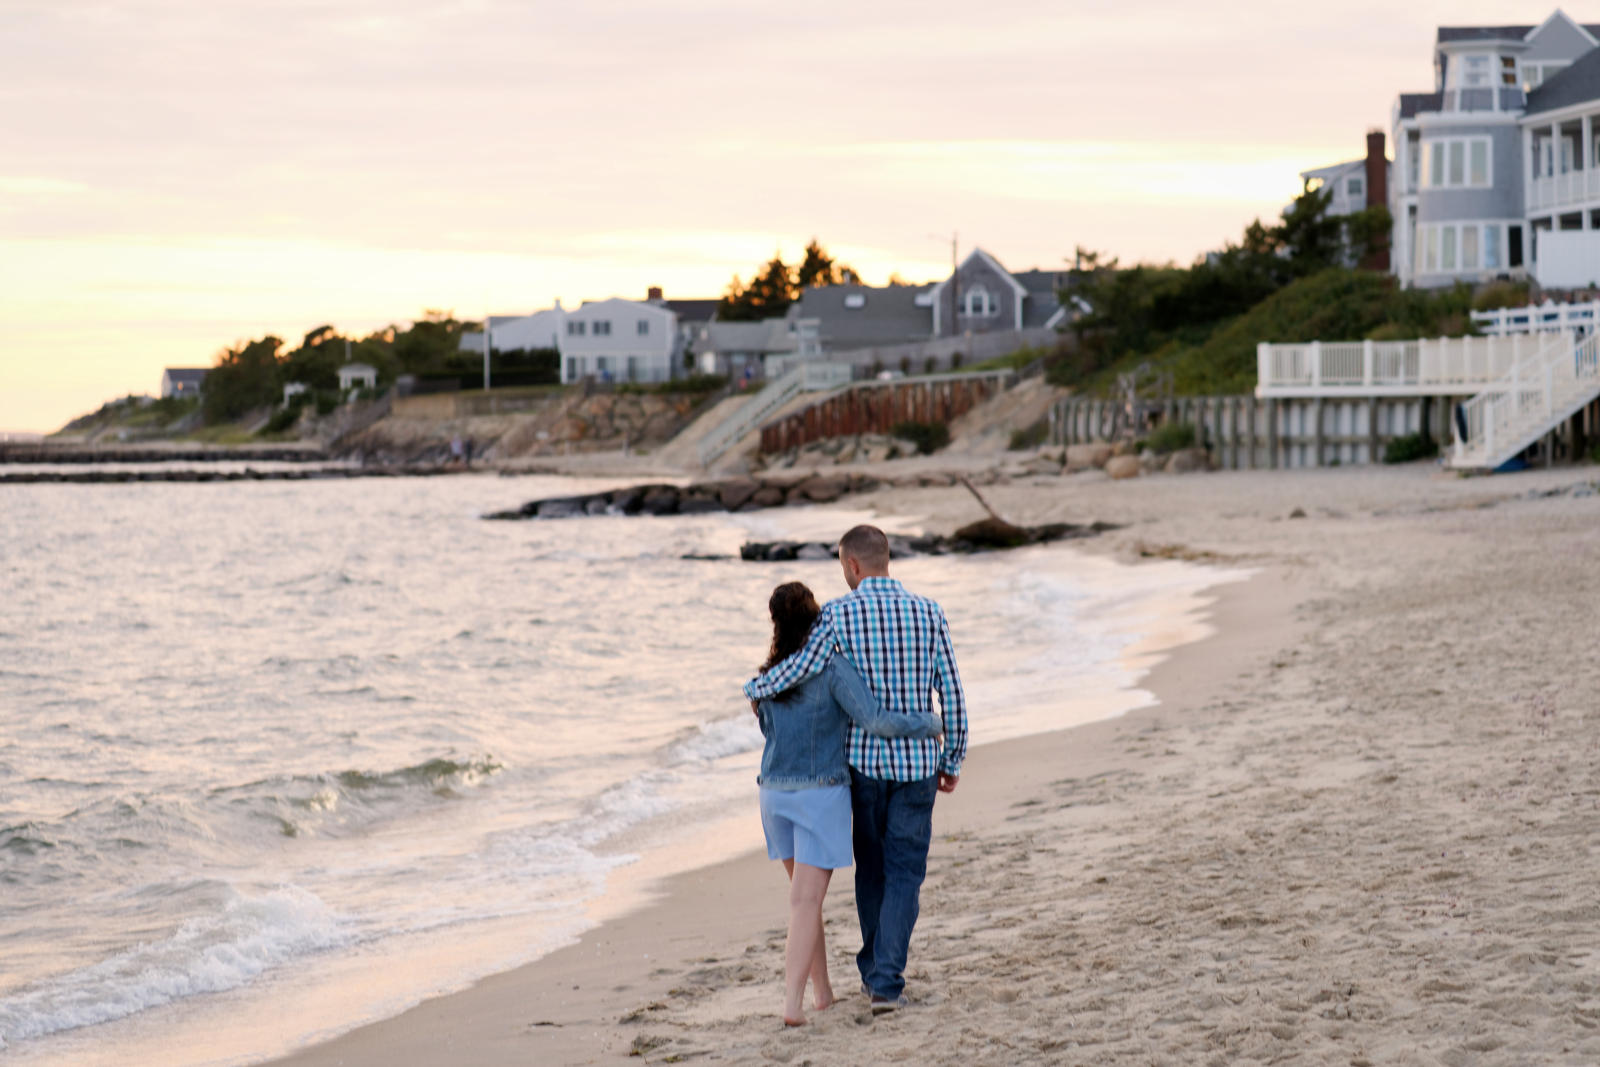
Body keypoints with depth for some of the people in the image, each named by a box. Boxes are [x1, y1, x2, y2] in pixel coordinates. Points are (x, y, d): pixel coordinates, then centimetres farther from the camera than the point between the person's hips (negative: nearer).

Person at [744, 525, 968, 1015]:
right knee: (904, 873, 4)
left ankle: (874, 970, 29)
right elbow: (952, 694, 1)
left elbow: (801, 667, -19)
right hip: (917, 763, 0)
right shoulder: (928, 613, 0)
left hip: (864, 758, 0)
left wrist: (755, 687, 3)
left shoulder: (839, 614, -7)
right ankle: (887, 982, -8)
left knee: (871, 865, 19)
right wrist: (952, 762, 12)